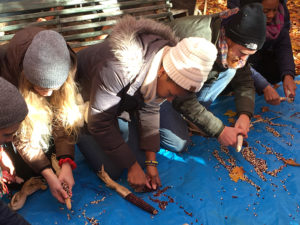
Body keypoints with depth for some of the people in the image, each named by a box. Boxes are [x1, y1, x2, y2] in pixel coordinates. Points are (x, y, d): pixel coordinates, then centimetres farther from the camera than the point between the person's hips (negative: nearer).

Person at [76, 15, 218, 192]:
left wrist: (151, 162, -13)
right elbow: (100, 122, -31)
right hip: (86, 96, -5)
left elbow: (150, 111, -10)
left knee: (141, 158, 1)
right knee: (111, 170, -12)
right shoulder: (118, 67, -42)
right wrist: (132, 166, -26)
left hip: (123, 100, 6)